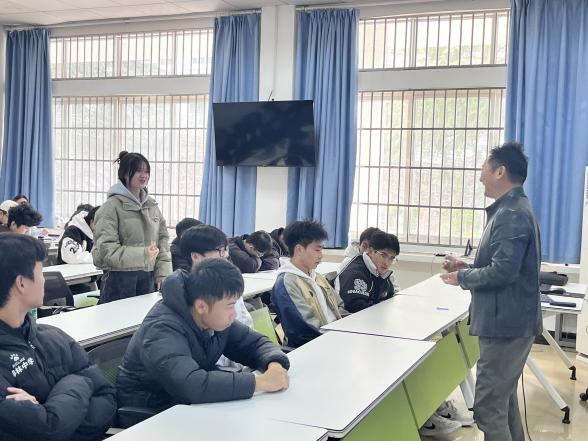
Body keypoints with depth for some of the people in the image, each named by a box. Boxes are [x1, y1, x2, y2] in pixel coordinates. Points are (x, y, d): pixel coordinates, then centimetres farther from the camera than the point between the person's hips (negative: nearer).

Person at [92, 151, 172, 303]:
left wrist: (163, 273, 2)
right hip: (120, 278, -5)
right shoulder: (112, 206, -8)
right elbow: (106, 248, -14)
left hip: (148, 278, 5)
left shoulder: (152, 205, 12)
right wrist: (142, 254, -24)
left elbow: (163, 240, 14)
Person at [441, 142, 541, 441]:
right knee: (503, 397, 21)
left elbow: (503, 271, -26)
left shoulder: (511, 214, -19)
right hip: (509, 321, 11)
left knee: (488, 407, -6)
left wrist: (462, 278, -12)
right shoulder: (513, 209, 15)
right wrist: (468, 267, 10)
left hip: (506, 324, -11)